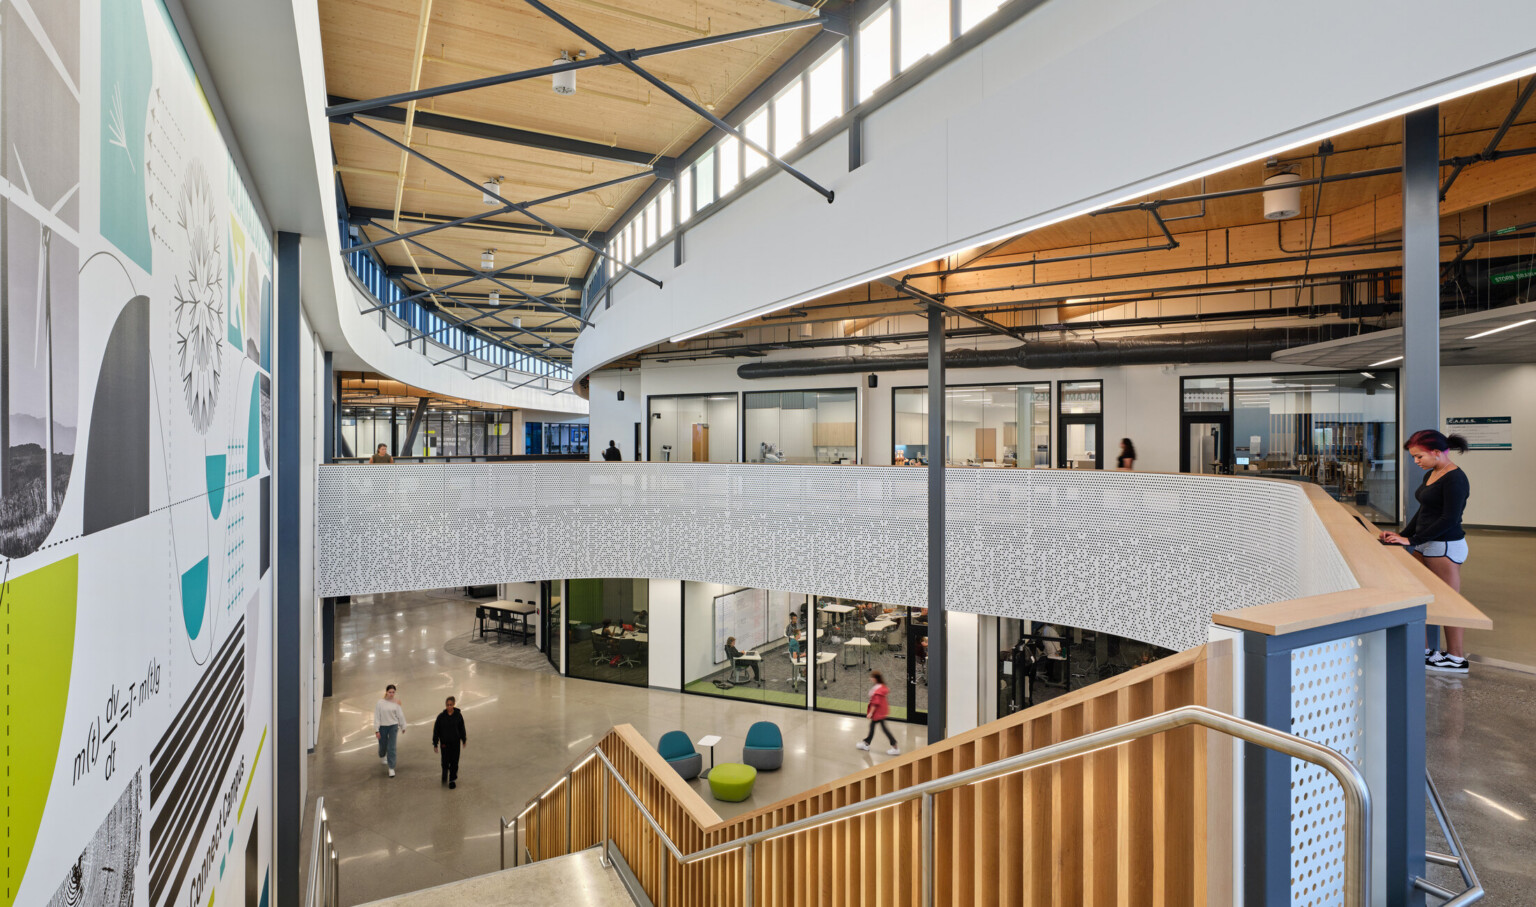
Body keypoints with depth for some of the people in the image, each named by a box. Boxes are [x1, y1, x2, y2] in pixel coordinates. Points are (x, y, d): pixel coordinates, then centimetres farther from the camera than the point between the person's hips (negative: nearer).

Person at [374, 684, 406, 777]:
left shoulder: (396, 703, -4)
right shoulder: (380, 703, -8)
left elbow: (400, 715, 4)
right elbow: (377, 717, -7)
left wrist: (403, 727, 10)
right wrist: (376, 730, -9)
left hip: (393, 726, 0)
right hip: (382, 727, 0)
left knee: (391, 748, -3)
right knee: (383, 746, 16)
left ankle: (391, 768, 5)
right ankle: (382, 756, 52)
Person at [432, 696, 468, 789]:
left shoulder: (458, 715, -5)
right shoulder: (441, 716, -8)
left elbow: (462, 729, 7)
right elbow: (436, 730, -2)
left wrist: (464, 740, 15)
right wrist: (435, 744, -2)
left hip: (455, 742, 0)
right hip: (444, 743, 0)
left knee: (454, 762, 3)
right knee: (445, 761, 1)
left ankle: (452, 780, 18)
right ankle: (445, 775, 33)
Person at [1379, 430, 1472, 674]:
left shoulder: (1454, 478, -16)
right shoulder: (1430, 475, 12)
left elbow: (1449, 519, -20)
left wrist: (1411, 540, -20)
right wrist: (1402, 534, 8)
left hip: (1446, 548, -9)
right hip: (1426, 546, 9)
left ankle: (1457, 659, 14)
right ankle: (1424, 649, 24)